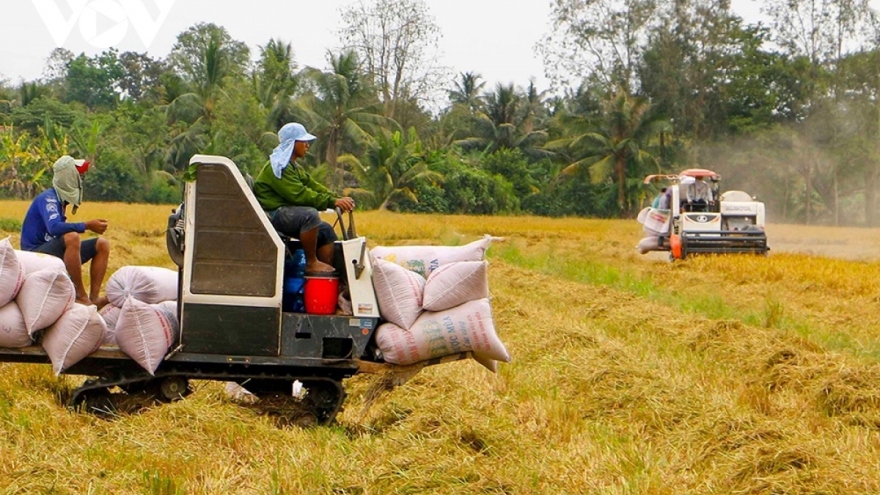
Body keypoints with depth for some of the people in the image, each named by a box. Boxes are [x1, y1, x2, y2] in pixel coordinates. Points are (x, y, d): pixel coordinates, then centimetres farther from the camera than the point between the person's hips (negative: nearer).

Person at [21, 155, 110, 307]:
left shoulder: (61, 199, 12)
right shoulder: (48, 198, -16)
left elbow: (58, 230, 12)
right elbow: (54, 227, -32)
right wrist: (87, 225, -30)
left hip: (55, 253, 10)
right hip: (37, 255, -10)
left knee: (102, 244, 3)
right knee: (72, 237, -36)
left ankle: (94, 297, -12)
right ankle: (81, 296, -30)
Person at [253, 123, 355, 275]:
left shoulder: (294, 166, 19)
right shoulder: (278, 167, -15)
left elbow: (313, 186, 10)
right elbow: (299, 194, -25)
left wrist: (337, 199, -7)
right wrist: (332, 201, -27)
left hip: (288, 213, 10)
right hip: (272, 214, -10)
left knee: (326, 230, 2)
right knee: (310, 214, -32)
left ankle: (328, 272, -1)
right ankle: (311, 264, -24)